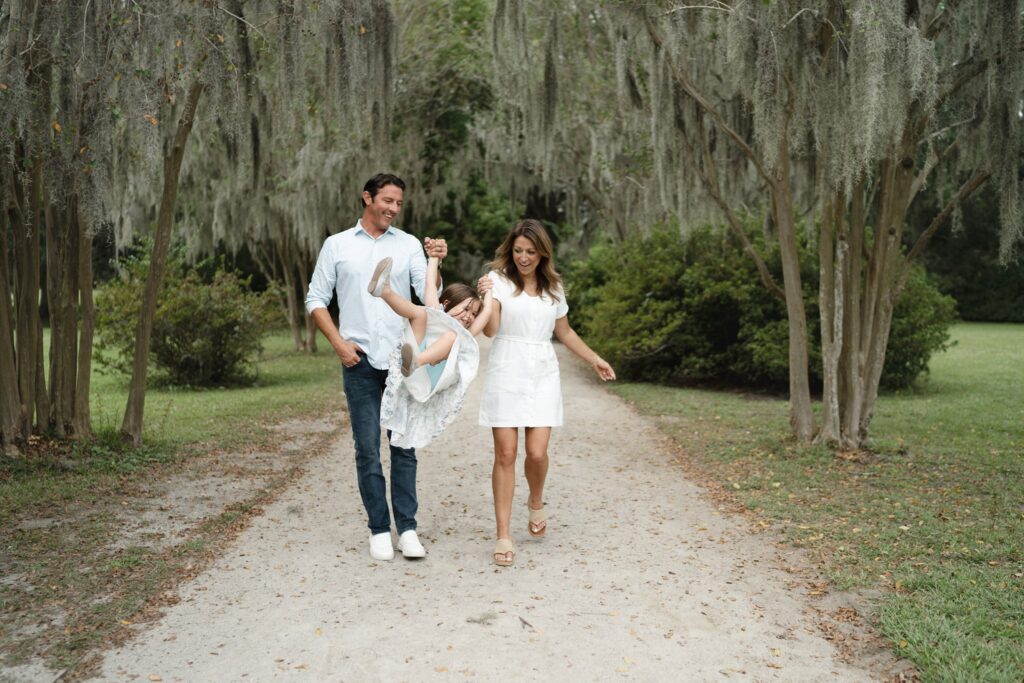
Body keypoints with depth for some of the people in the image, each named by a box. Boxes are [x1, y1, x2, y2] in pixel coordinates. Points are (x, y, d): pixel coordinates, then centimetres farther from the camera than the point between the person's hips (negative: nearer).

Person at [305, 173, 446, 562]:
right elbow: (315, 299, 7)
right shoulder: (337, 245, 7)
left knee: (404, 446, 3)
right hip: (360, 359, -1)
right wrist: (338, 342, -4)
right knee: (367, 449, 3)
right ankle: (379, 530, 12)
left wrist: (436, 263, -17)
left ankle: (407, 528, 9)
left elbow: (429, 296, -1)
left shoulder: (409, 245, 8)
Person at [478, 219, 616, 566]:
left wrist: (594, 359, 24)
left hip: (542, 376, 3)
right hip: (505, 373, -3)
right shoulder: (499, 280, -2)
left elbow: (565, 332, 23)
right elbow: (490, 330, -12)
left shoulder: (553, 287, 11)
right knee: (505, 454, -4)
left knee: (537, 452, -6)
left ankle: (536, 504, 27)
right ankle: (503, 535, 5)